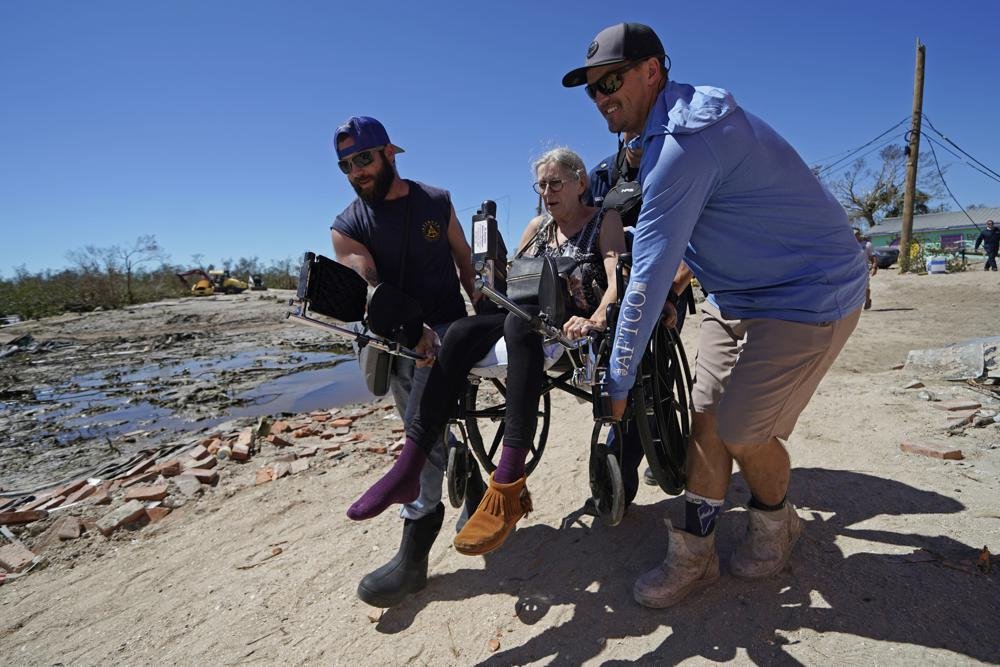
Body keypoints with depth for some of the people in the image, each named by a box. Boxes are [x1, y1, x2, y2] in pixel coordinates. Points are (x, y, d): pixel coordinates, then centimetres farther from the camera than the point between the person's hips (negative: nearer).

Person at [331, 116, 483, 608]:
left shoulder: (437, 202, 3)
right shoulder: (347, 228, -1)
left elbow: (462, 254, 16)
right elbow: (367, 288, -18)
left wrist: (477, 300, 7)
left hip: (445, 328, -2)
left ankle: (413, 555, -8)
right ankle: (474, 490, 33)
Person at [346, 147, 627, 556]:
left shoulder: (605, 221, 8)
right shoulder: (538, 226, 24)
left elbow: (619, 279, -10)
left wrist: (596, 318, -30)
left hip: (577, 326, -5)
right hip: (527, 317, 5)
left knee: (520, 321, -39)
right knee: (461, 332, -25)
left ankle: (507, 488, -45)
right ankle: (409, 467, -29)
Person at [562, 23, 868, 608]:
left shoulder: (683, 142, -27)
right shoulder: (685, 118, 5)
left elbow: (650, 274, -28)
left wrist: (619, 378, -22)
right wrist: (679, 282, 17)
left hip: (807, 296, -9)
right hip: (737, 295, 9)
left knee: (740, 431, -7)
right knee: (706, 420, 3)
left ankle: (776, 524, 25)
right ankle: (694, 555, 14)